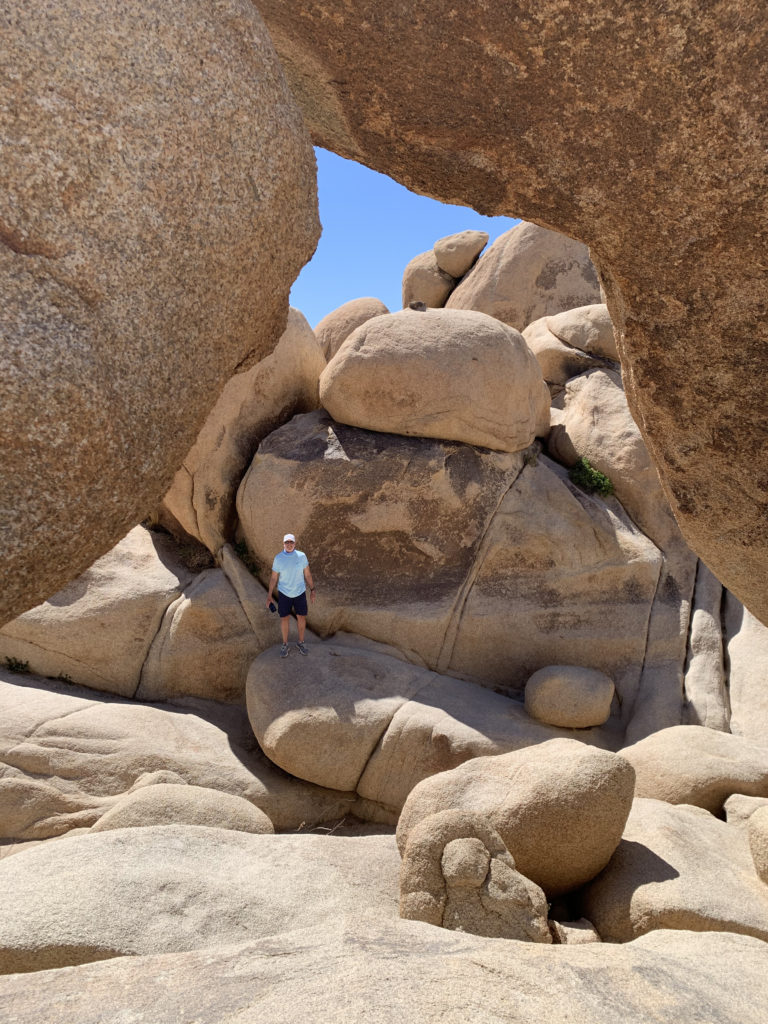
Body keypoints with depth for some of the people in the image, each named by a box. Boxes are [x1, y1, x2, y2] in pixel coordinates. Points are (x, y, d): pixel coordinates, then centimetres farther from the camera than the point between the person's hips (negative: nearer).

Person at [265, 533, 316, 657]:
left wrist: (312, 591, 1)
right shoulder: (278, 558, -12)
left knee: (302, 618, 8)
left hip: (299, 592, 1)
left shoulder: (301, 556, -11)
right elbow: (273, 577, -3)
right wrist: (269, 595, -2)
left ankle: (300, 643, 29)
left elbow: (307, 574, -1)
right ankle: (285, 644, 25)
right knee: (284, 619, 5)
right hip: (284, 593, -1)